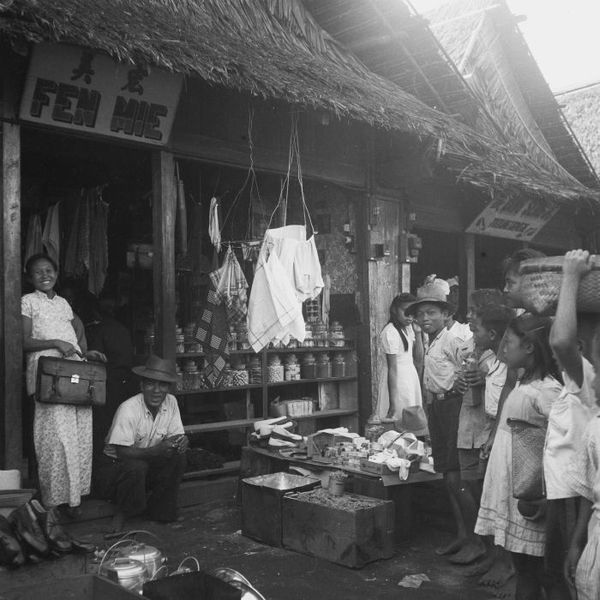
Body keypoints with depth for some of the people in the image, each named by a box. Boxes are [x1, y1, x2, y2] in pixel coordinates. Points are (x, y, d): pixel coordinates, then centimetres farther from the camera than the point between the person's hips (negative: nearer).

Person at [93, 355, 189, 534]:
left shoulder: (171, 402, -7)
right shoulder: (128, 409, -25)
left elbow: (178, 436, -3)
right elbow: (123, 452, -29)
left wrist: (182, 441, -29)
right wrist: (156, 450, -41)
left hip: (148, 466, 6)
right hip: (114, 465, -5)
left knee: (178, 457, -19)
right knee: (136, 467, -36)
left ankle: (159, 511, -3)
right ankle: (121, 515, -8)